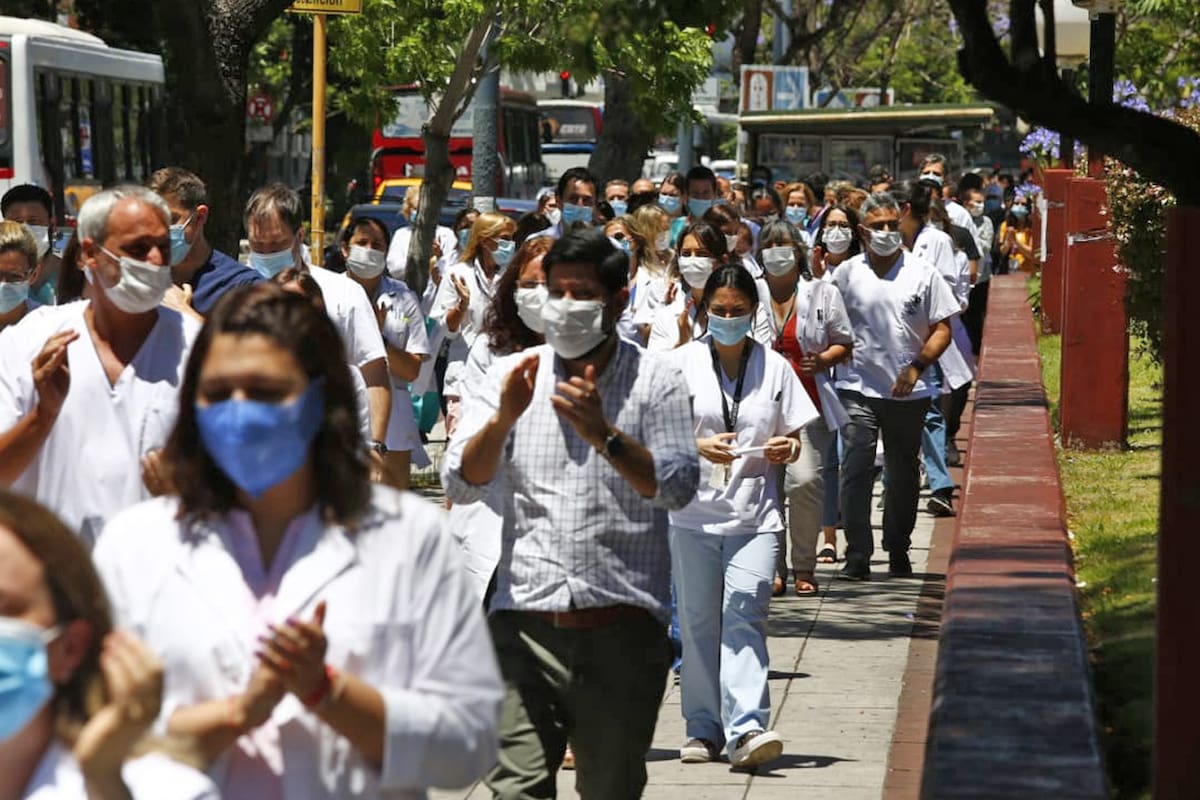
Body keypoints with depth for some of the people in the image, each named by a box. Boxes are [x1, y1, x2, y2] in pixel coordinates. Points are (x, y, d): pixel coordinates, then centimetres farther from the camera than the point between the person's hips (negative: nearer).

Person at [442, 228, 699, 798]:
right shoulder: (513, 376, 10)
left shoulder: (654, 381, 4)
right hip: (526, 620, 1)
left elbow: (678, 488, -7)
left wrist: (604, 435, -19)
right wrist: (504, 418, -14)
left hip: (621, 624, 0)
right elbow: (461, 484, 3)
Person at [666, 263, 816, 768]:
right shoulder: (682, 363, 5)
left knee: (745, 617, -12)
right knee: (698, 622, 5)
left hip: (755, 513, -1)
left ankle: (746, 728, -22)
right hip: (693, 512, 1)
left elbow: (793, 441, 13)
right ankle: (703, 730, 13)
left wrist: (786, 448, -10)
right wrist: (698, 447, -16)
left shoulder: (774, 367, 8)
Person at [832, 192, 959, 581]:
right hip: (858, 388, -1)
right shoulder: (847, 273, 4)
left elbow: (942, 329, 3)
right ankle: (857, 555, -11)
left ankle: (898, 551, 26)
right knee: (856, 469, -12)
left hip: (908, 392, 1)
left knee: (903, 475, 11)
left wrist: (917, 367, -10)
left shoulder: (922, 273, 3)